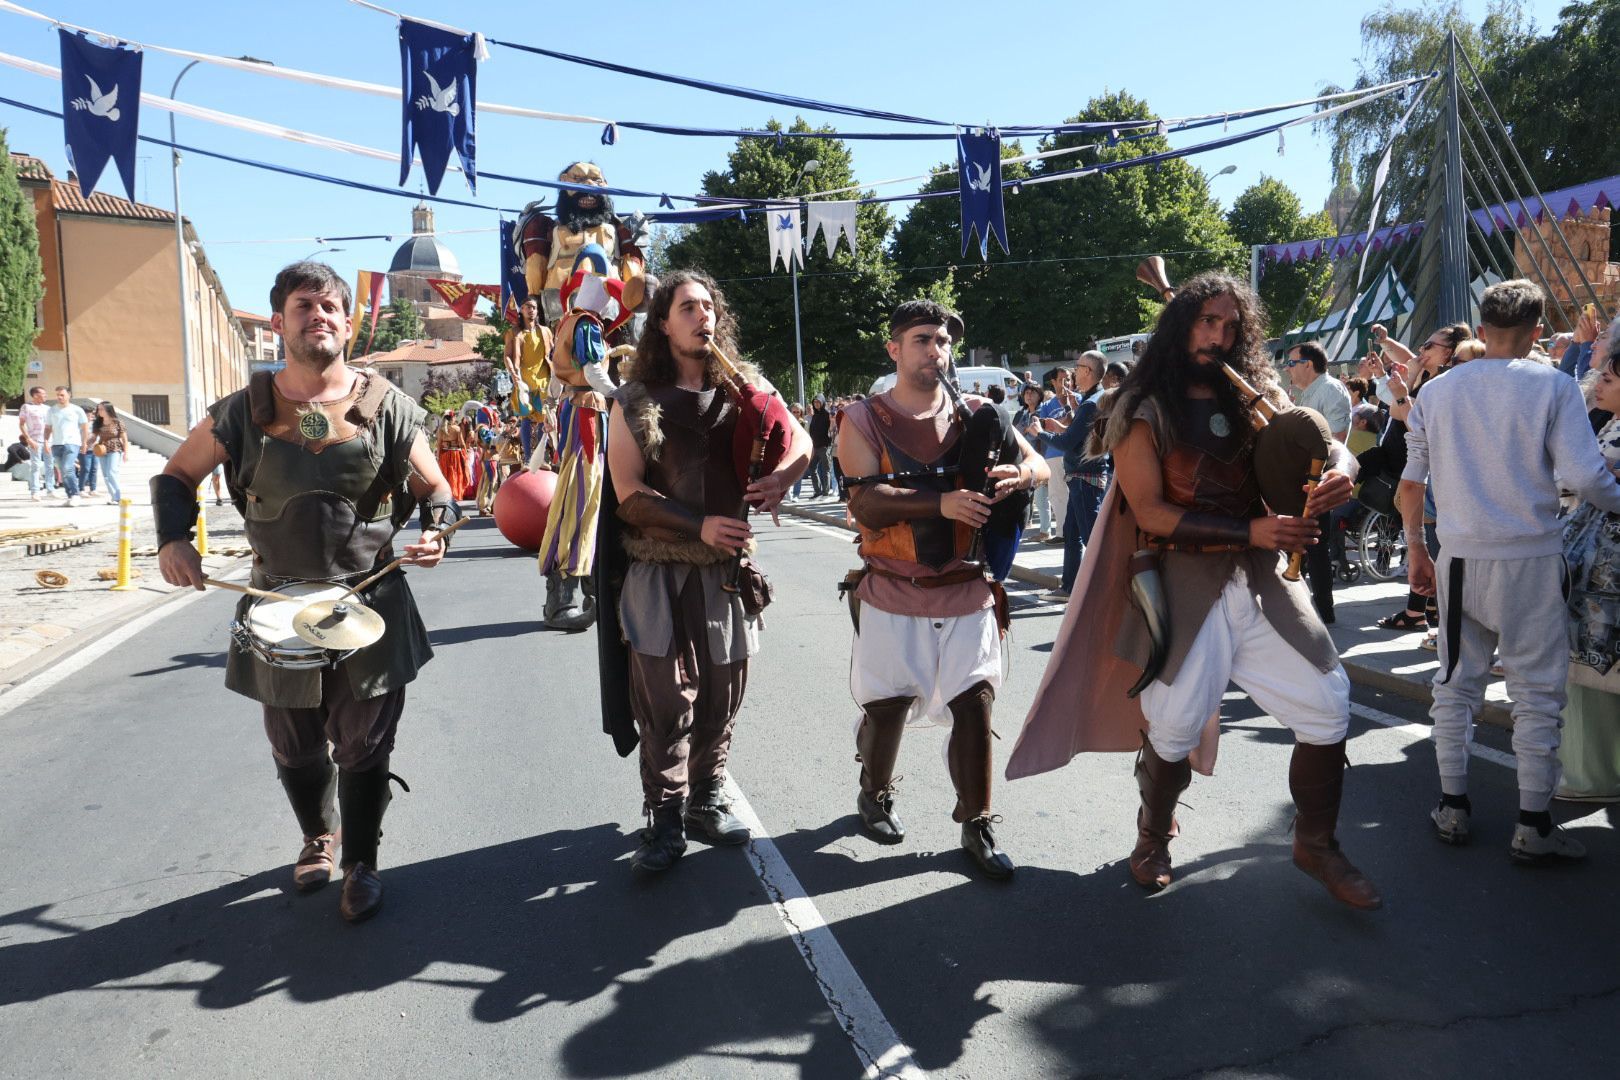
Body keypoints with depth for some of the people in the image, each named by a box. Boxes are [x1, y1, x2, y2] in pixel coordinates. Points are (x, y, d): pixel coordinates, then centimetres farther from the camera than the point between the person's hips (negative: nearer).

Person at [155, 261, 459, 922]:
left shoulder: (386, 407, -4)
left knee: (363, 749, 6)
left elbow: (436, 493, 3)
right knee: (294, 749, 17)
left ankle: (361, 864, 27)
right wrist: (173, 539, -6)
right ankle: (318, 838, 45)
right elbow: (177, 476, 11)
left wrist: (434, 533, -17)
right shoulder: (245, 411, -1)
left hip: (372, 605, -2)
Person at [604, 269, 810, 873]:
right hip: (660, 571, -3)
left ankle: (705, 801, 28)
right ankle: (665, 819, 12)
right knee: (666, 701, -1)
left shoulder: (744, 388, 7)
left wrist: (781, 476, -14)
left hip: (729, 568, 3)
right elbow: (630, 495, -6)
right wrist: (701, 526, -18)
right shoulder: (636, 400, -1)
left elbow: (799, 439, 9)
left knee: (722, 697, 10)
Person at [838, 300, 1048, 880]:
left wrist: (1019, 474, -18)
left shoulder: (976, 413, 7)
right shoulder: (863, 419, -3)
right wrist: (942, 502, -30)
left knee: (975, 706, 0)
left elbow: (1039, 464, 7)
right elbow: (866, 504, -16)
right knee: (886, 705, 8)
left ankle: (977, 826, 16)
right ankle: (875, 794, 37)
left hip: (968, 592, 2)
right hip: (894, 593, -2)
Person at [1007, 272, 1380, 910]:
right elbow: (1150, 512, -11)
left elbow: (1328, 447, 10)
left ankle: (1316, 845, 22)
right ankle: (1153, 838, 29)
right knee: (1174, 725, -1)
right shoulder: (1144, 409, -3)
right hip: (1183, 584, -4)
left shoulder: (1260, 397, 11)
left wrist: (1339, 470, -16)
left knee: (1328, 704, 0)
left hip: (1263, 579, 4)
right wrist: (1251, 531, -18)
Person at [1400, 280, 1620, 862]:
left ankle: (1452, 808, 19)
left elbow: (1410, 485, 7)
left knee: (1456, 683, 13)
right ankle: (1533, 825, 11)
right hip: (1530, 557, -3)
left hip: (1459, 558, 3)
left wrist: (1416, 550, 16)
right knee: (1536, 693, 6)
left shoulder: (1436, 392, 5)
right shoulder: (1553, 386, -6)